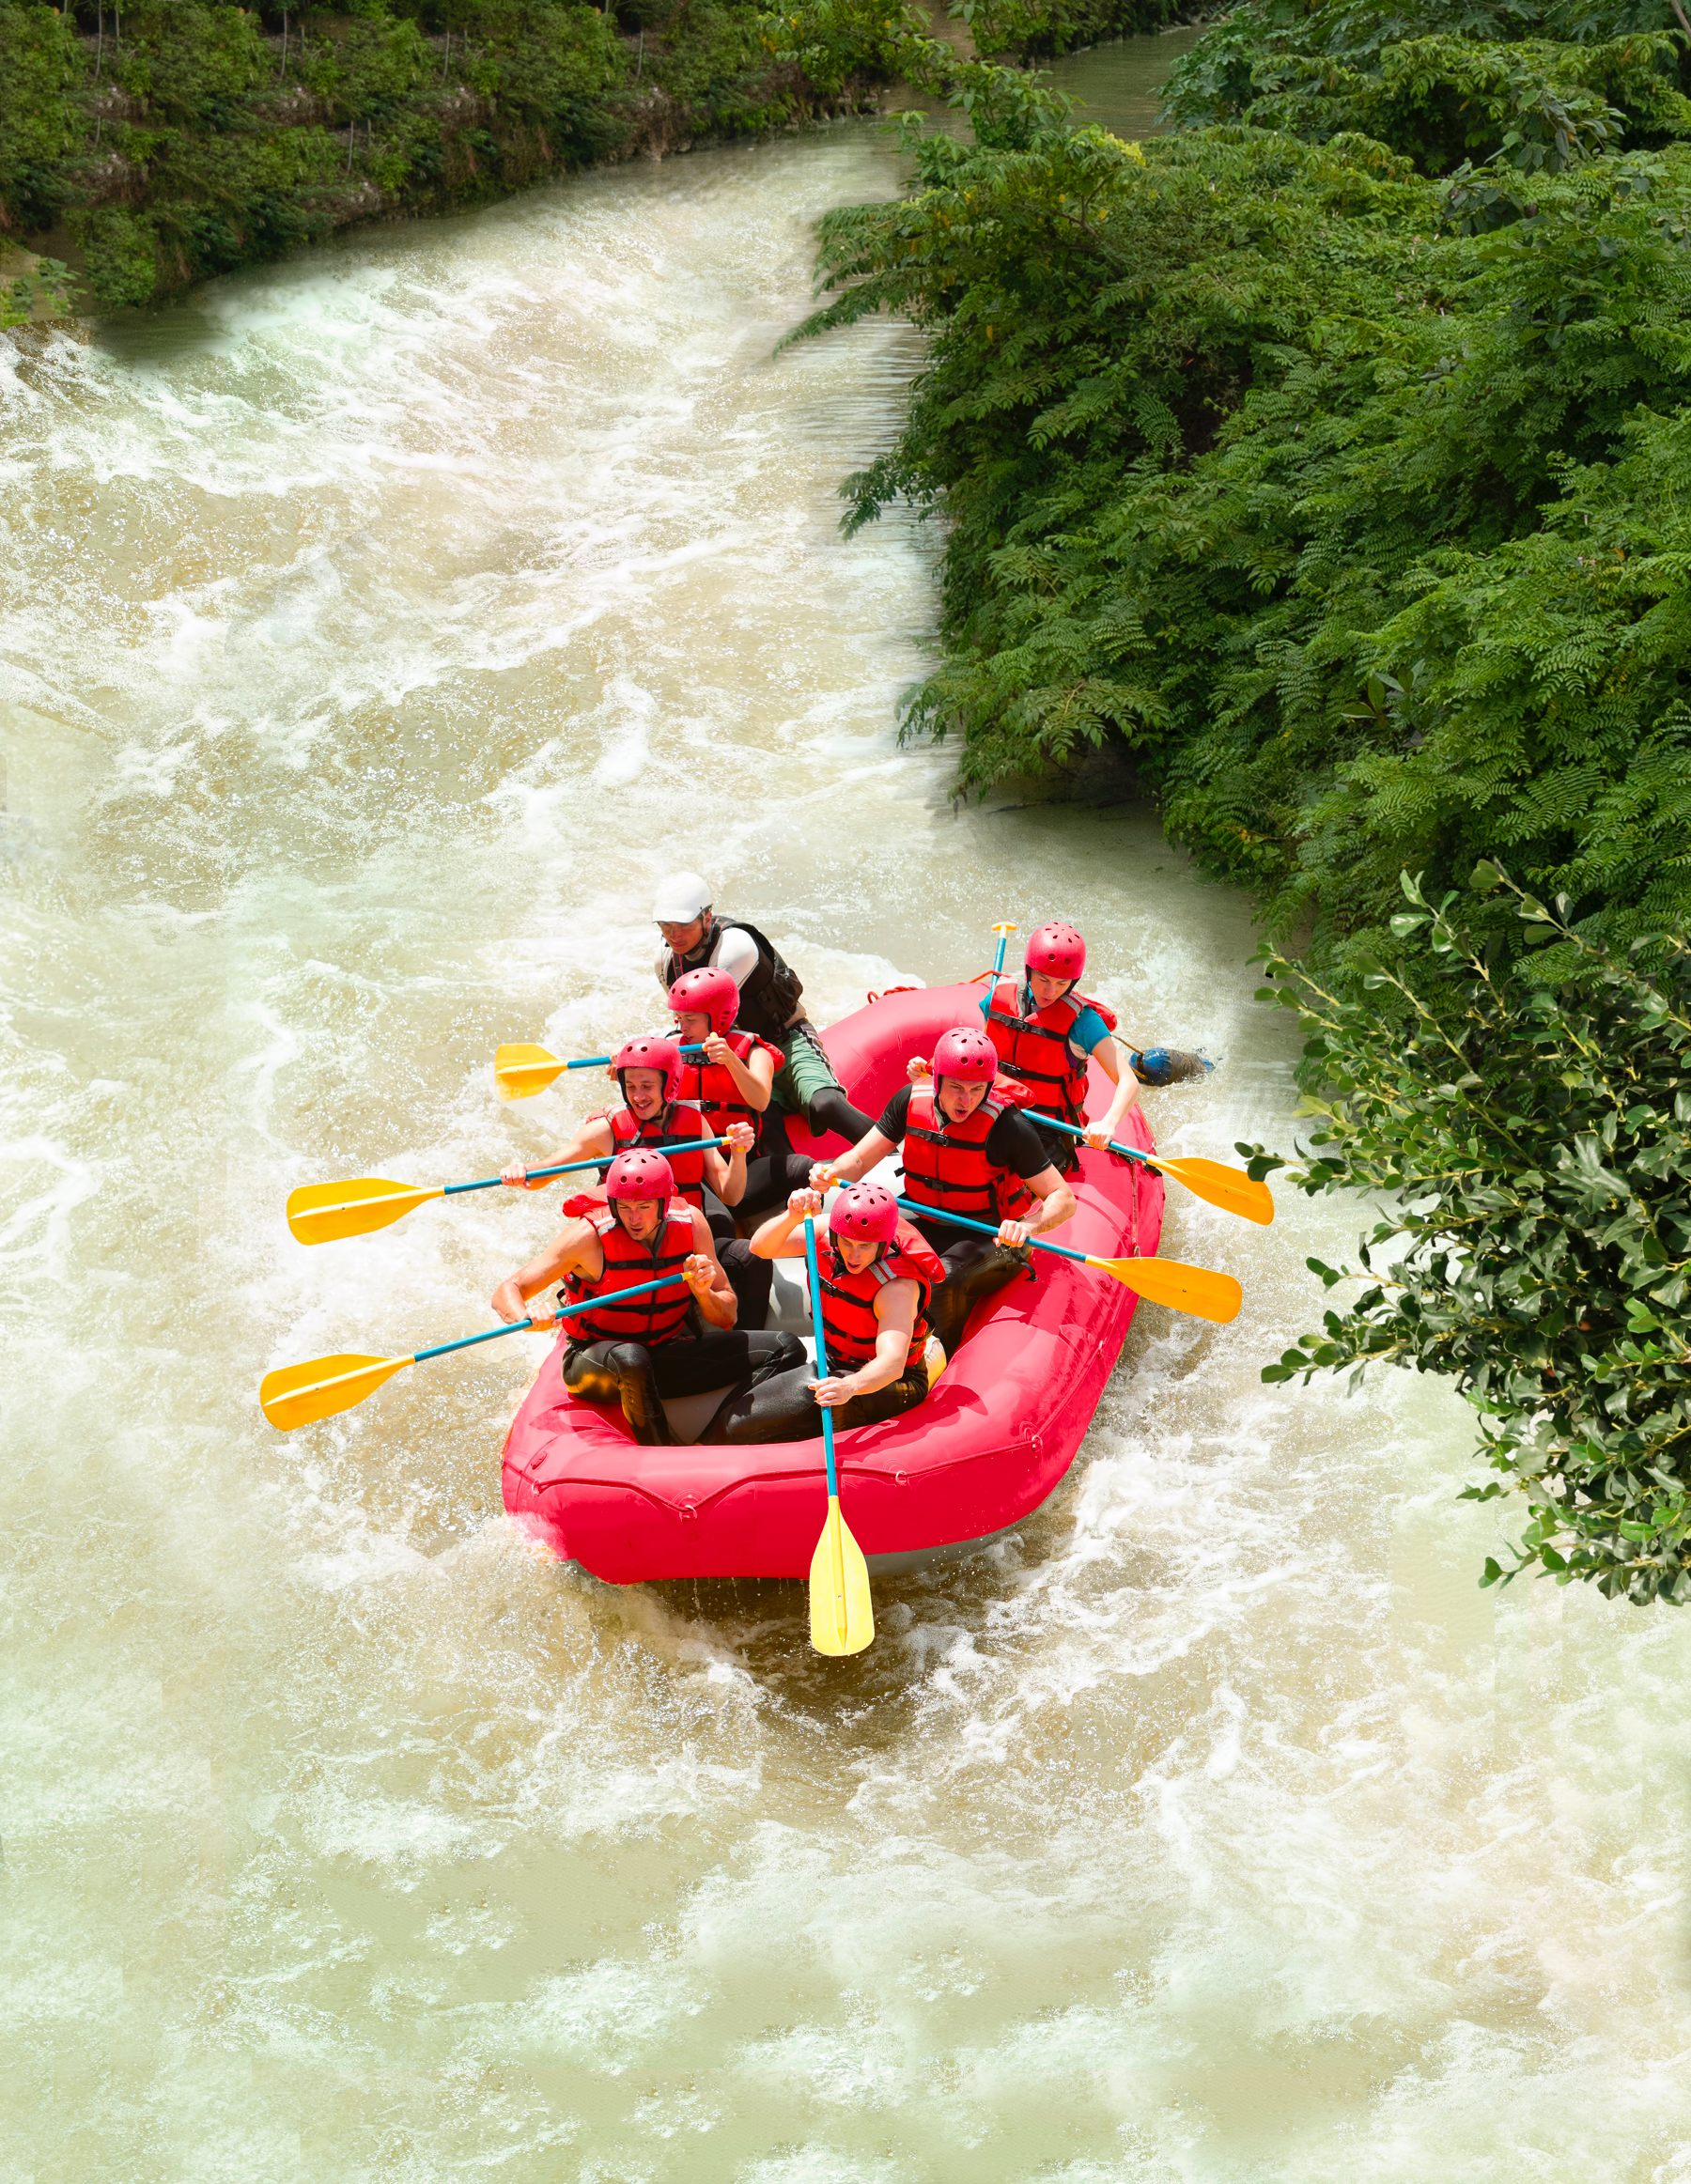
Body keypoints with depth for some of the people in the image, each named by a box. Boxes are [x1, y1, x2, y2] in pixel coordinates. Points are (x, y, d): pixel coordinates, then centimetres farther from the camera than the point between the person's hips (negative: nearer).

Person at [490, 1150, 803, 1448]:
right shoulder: (590, 1235, -18)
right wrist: (527, 1318, -41)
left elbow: (726, 1319, -1)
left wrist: (703, 1291, -23)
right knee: (629, 1358, -43)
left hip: (664, 1360, 5)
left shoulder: (691, 1222, -6)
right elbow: (507, 1291, -18)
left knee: (786, 1350, -9)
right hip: (595, 1366, -5)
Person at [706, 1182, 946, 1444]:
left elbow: (893, 1363, -42)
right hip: (834, 1365, 7)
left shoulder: (897, 1286, -30)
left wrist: (850, 1386, -63)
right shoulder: (826, 1232, -11)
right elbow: (761, 1247, -12)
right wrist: (792, 1217, -33)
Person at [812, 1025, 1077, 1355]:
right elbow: (859, 1160, 0)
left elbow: (1064, 1198, -19)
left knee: (944, 1279, -35)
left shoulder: (1006, 1126, -21)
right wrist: (831, 1174, -23)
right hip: (926, 1228, 5)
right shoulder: (911, 1102, -7)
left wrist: (1028, 1226, -39)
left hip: (989, 1239, -4)